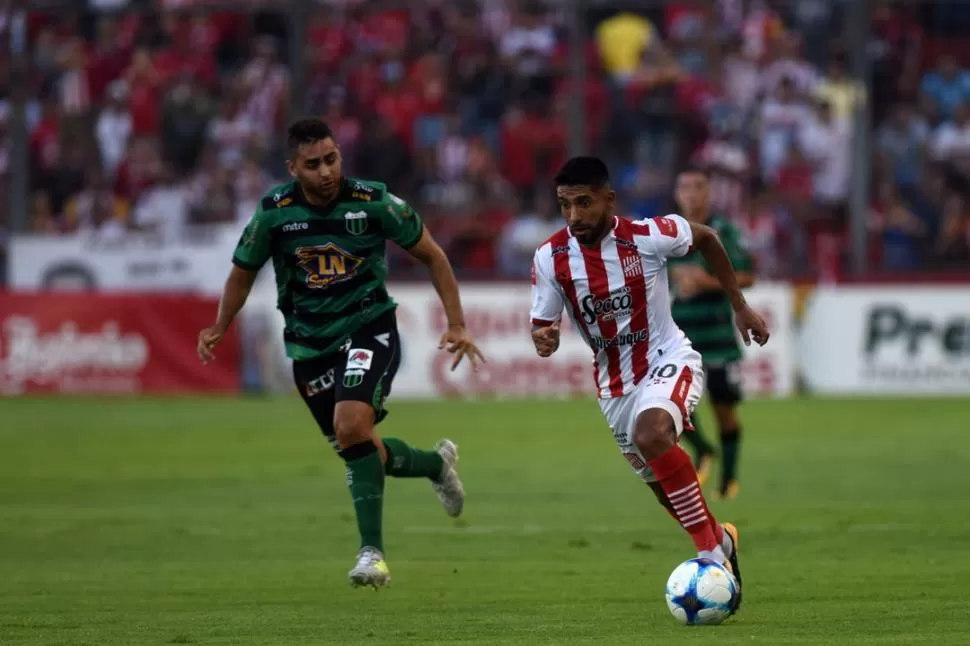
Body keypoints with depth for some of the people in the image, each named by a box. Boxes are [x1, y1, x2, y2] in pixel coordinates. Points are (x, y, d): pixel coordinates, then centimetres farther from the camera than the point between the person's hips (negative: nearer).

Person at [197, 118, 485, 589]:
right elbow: (243, 271, 8)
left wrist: (457, 325, -6)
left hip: (370, 328, -3)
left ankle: (372, 551, -20)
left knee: (351, 427, -27)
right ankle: (436, 464, 41)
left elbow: (431, 255, 0)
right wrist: (219, 328, -6)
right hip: (310, 344, 4)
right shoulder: (274, 212, -10)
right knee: (355, 448, 9)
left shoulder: (374, 202, -14)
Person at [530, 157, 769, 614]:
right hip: (613, 384, 5)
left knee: (651, 434, -35)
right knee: (661, 484, 14)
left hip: (668, 360, -5)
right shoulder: (550, 258, -11)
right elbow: (542, 327, -2)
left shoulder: (648, 236, -18)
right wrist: (543, 341, -28)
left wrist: (740, 306, 7)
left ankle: (712, 551, -27)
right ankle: (720, 540, 45)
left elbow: (705, 237, 3)